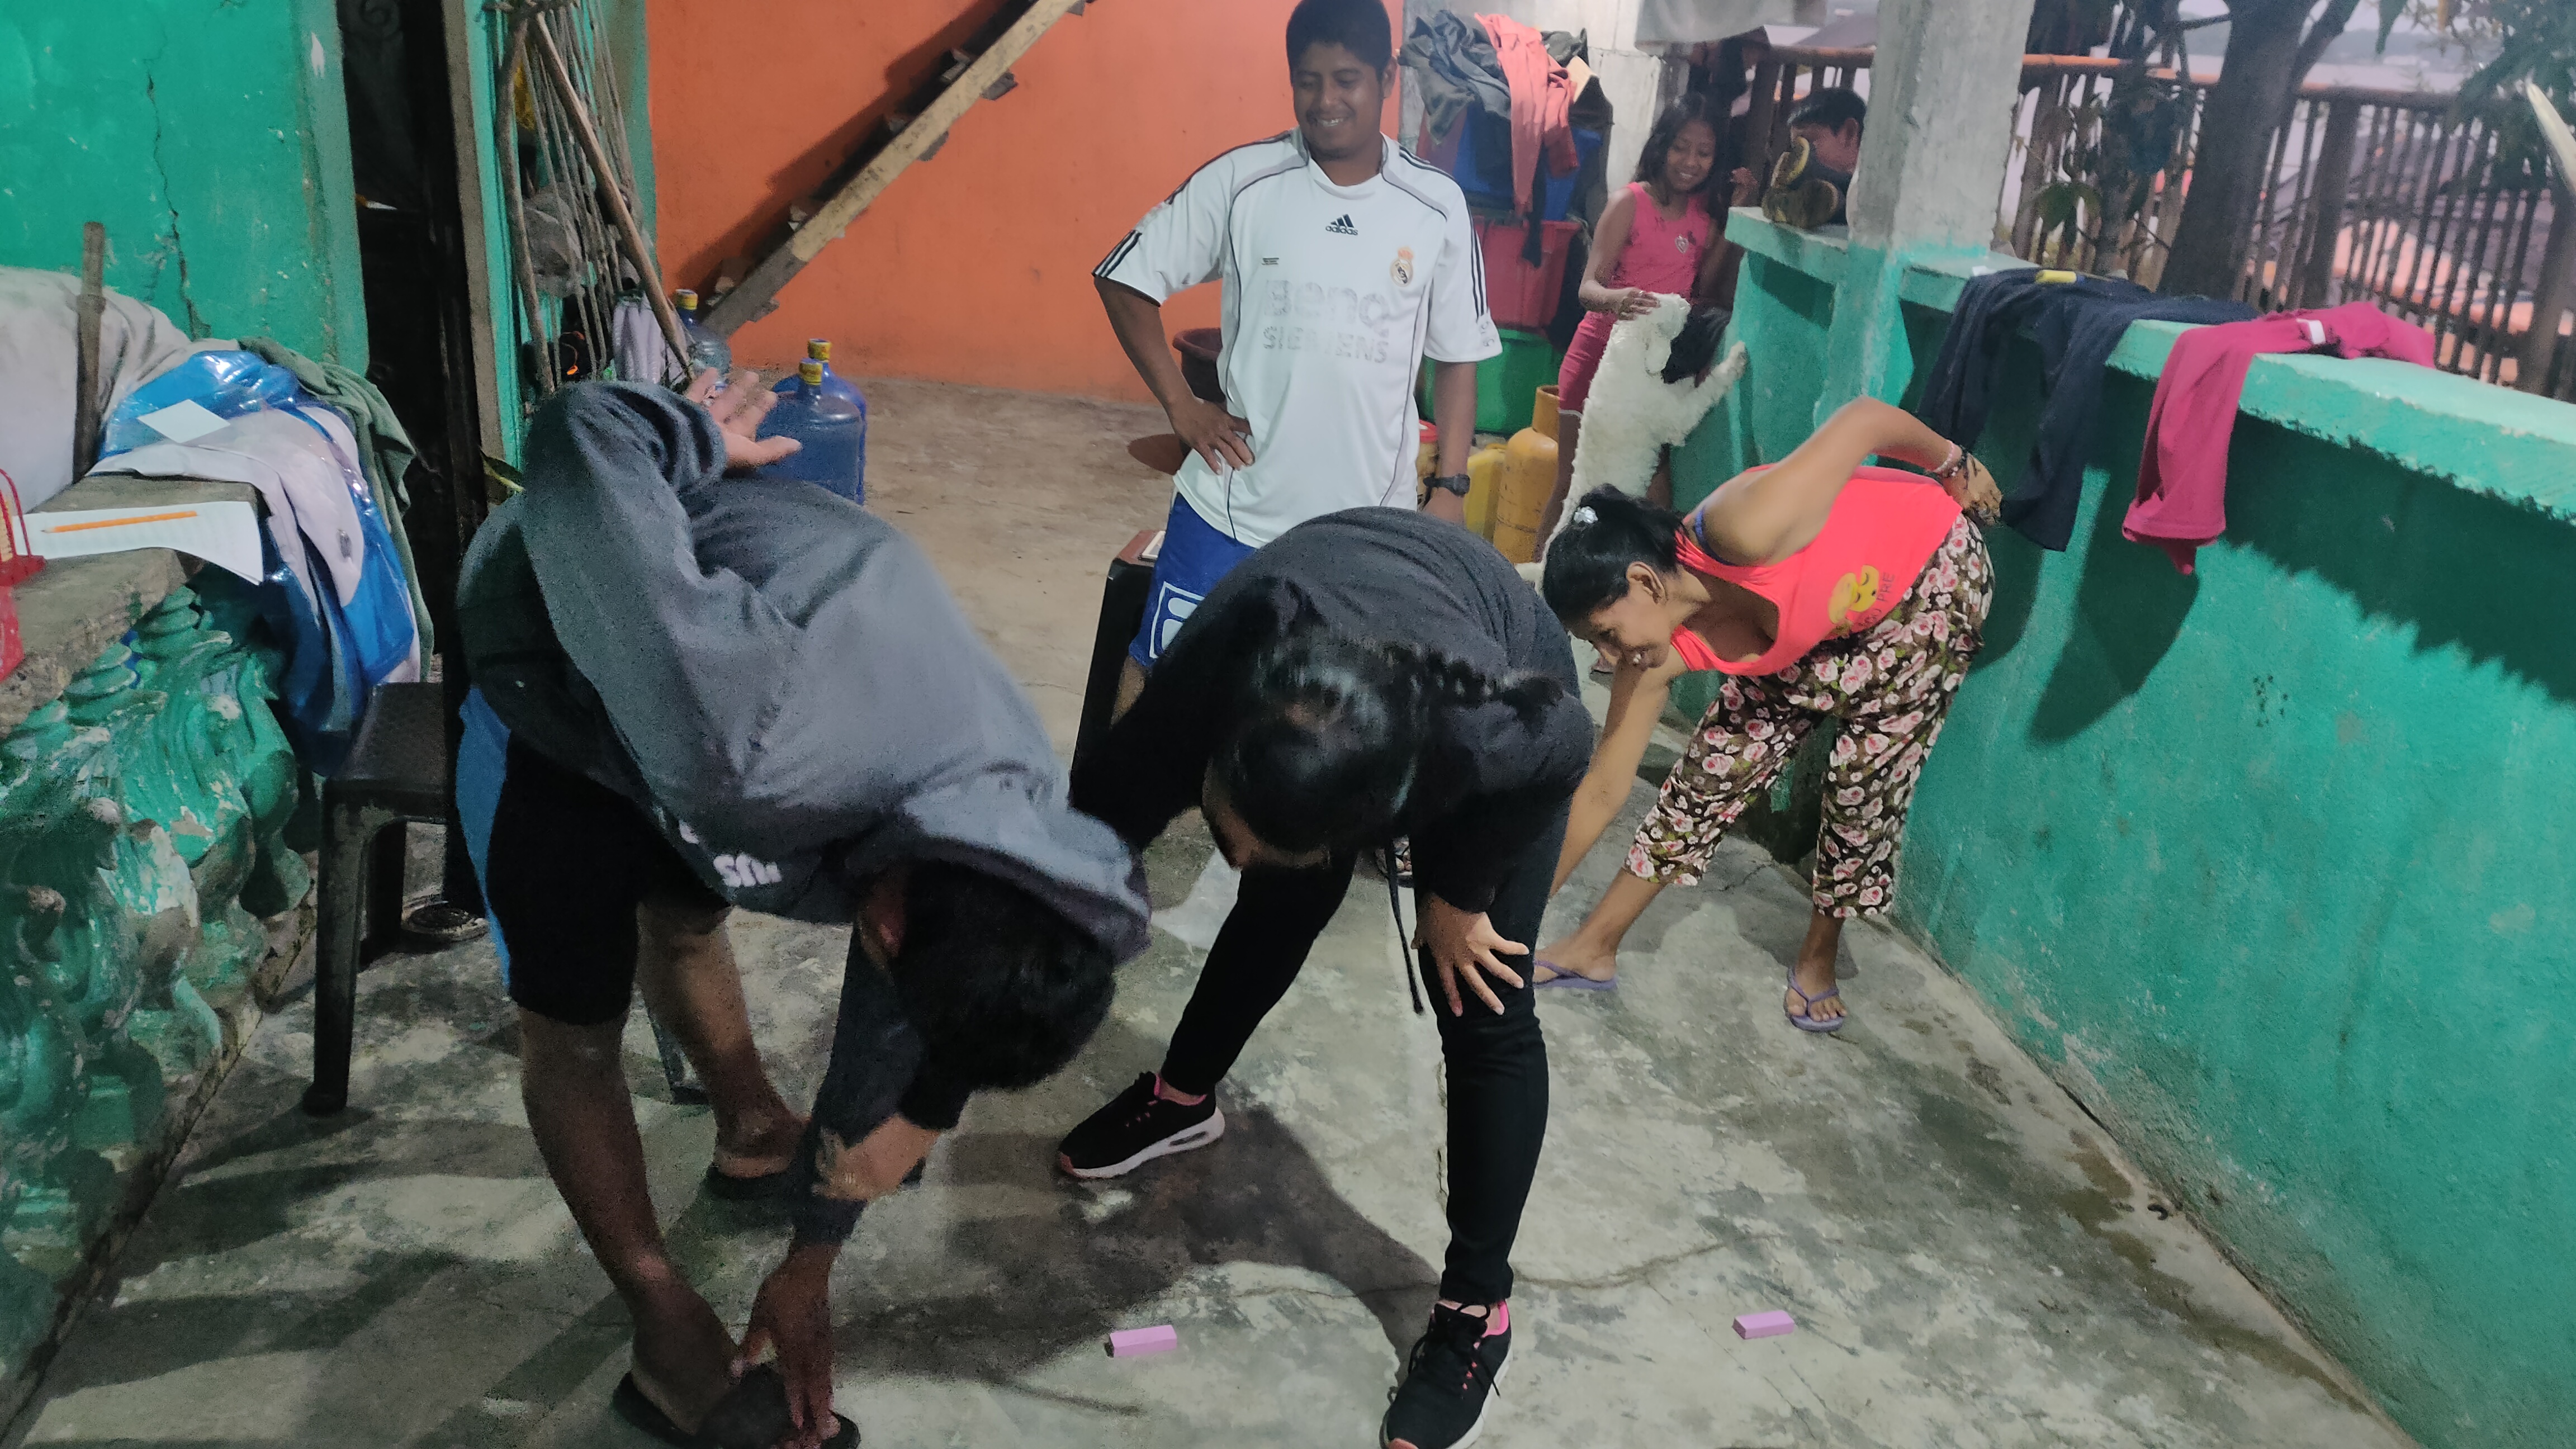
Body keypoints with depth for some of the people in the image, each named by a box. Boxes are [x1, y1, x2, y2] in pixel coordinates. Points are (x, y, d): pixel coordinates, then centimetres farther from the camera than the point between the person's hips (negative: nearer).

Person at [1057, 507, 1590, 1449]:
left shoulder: (1496, 739, -47)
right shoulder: (1206, 683, -42)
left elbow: (1569, 744, -21)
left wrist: (1459, 892, -9)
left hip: (1509, 683, -2)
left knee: (1483, 1012, -3)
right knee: (1276, 911, 18)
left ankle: (1477, 1309, 13)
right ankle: (1183, 1099, 45)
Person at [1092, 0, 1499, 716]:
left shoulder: (1437, 207, -1)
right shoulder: (1240, 180, -6)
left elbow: (1456, 358, 6)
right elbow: (1125, 279, 2)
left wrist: (1451, 486, 0)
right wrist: (1180, 404, -5)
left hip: (1369, 522, 1)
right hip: (1234, 504, -1)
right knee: (1158, 671, 7)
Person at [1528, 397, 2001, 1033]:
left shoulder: (1741, 533, -42)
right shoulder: (1661, 654, -21)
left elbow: (1864, 418, -30)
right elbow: (1603, 791, -13)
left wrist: (1954, 463, -14)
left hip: (1930, 579, -4)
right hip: (1819, 624, 5)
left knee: (1865, 781, -5)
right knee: (1717, 763, -3)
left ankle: (1818, 958, 19)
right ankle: (1595, 947, 6)